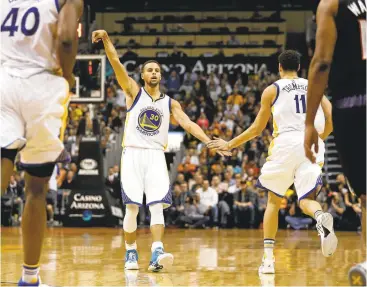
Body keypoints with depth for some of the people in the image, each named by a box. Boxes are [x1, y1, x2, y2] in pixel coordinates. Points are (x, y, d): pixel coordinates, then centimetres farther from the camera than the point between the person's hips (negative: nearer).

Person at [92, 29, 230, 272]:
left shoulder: (170, 103, 14)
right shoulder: (134, 92, 7)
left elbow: (188, 124, 2)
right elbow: (117, 64, -4)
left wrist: (210, 143, -13)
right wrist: (107, 40, -17)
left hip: (156, 156, 2)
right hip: (133, 154, -2)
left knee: (157, 206, -13)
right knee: (132, 207, -4)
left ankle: (157, 254, -22)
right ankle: (131, 253, 10)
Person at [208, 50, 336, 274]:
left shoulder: (272, 90, 12)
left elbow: (257, 129, 13)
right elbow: (331, 120, 8)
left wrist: (230, 145, 25)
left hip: (286, 143, -1)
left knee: (274, 201, 15)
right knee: (306, 200, 3)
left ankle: (268, 258, 9)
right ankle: (322, 218, -36)